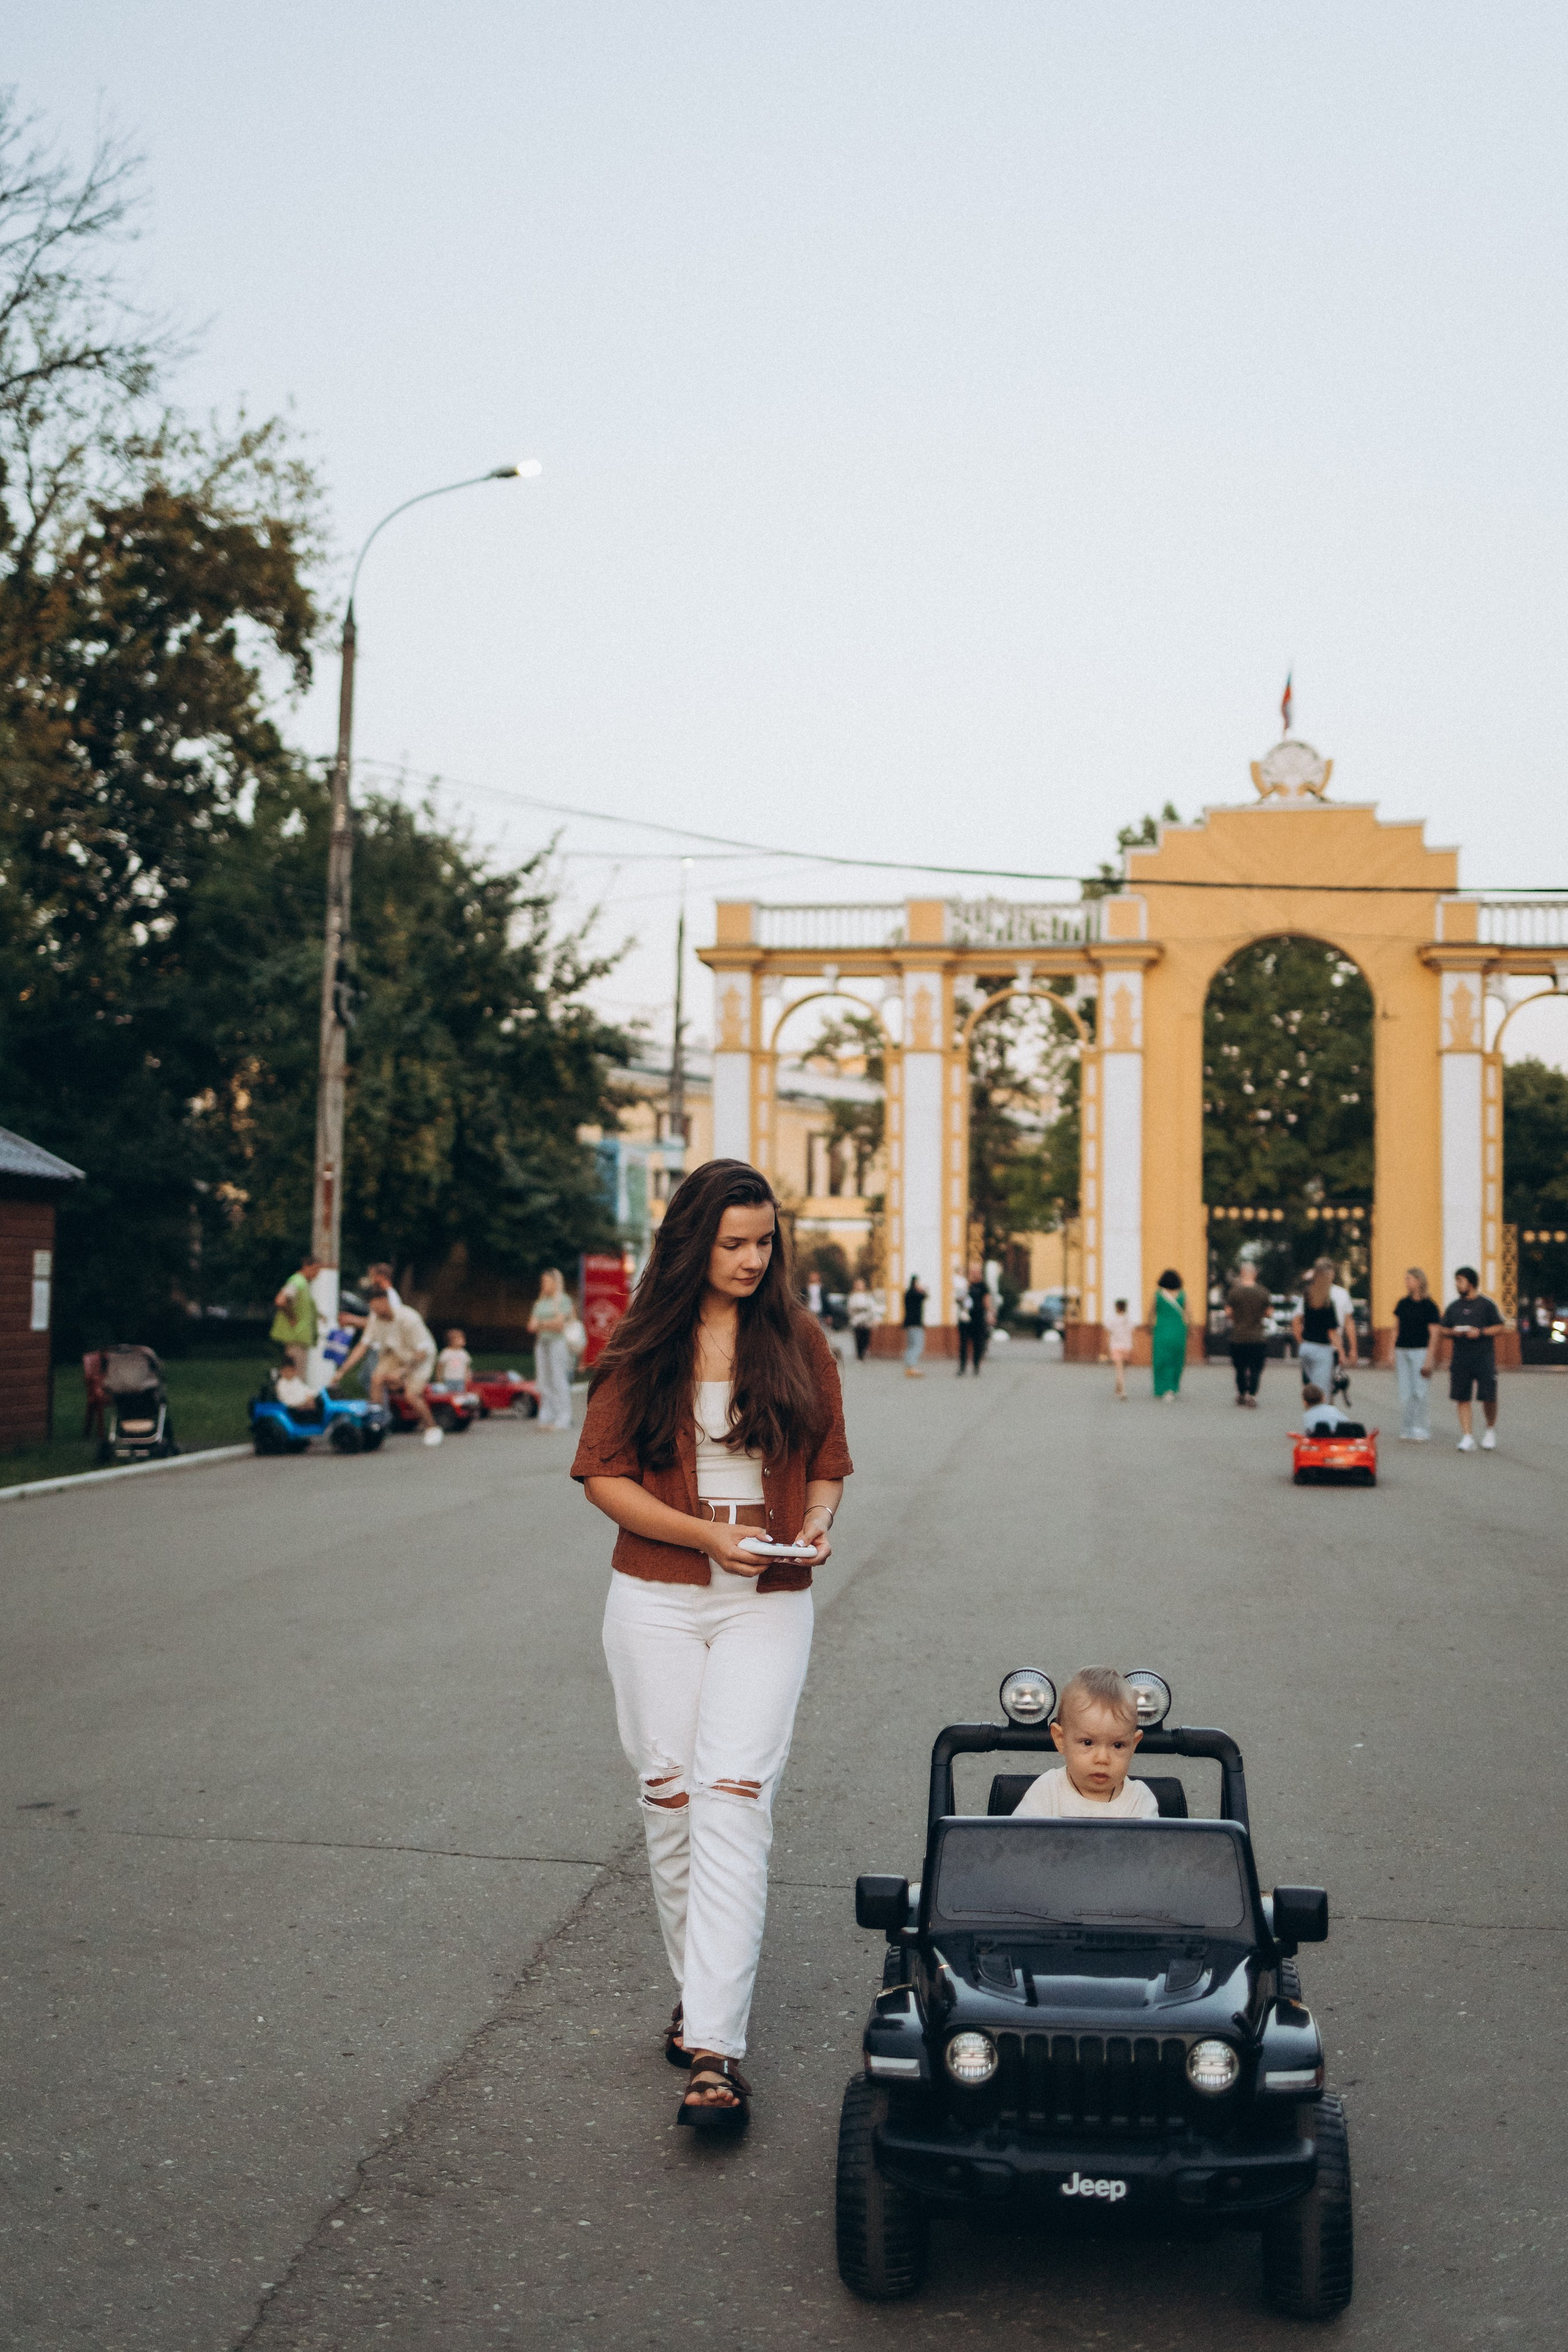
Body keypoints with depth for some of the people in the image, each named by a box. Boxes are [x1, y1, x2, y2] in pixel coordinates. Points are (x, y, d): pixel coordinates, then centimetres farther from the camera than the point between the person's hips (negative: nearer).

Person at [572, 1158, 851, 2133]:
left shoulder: (797, 1340, 5)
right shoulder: (644, 1347, 2)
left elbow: (828, 1464, 13)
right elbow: (604, 1475, 0)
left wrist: (816, 1524, -9)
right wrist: (700, 1533, -13)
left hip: (767, 1604, -1)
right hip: (658, 1601, 1)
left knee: (733, 1802, -12)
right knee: (670, 1799, 7)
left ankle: (716, 2050, -13)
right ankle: (699, 1989, 27)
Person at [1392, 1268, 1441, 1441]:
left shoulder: (1429, 1305, -4)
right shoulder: (1403, 1304, 11)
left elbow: (1433, 1334, -6)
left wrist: (1428, 1359, -12)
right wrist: (1393, 1354, 9)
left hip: (1421, 1351, -5)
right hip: (1402, 1351, 5)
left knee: (1421, 1393, -6)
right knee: (1405, 1393, 5)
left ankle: (1422, 1432, -1)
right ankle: (1407, 1431, 10)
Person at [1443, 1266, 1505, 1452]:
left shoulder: (1486, 1305, 1)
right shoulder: (1453, 1307, 13)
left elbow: (1499, 1327, 0)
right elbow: (1444, 1329, 16)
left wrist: (1480, 1332, -14)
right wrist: (1453, 1332, -6)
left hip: (1484, 1358, -4)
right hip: (1461, 1358, 4)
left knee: (1489, 1397, -6)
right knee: (1462, 1398, 0)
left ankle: (1491, 1428, 21)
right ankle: (1467, 1436, 4)